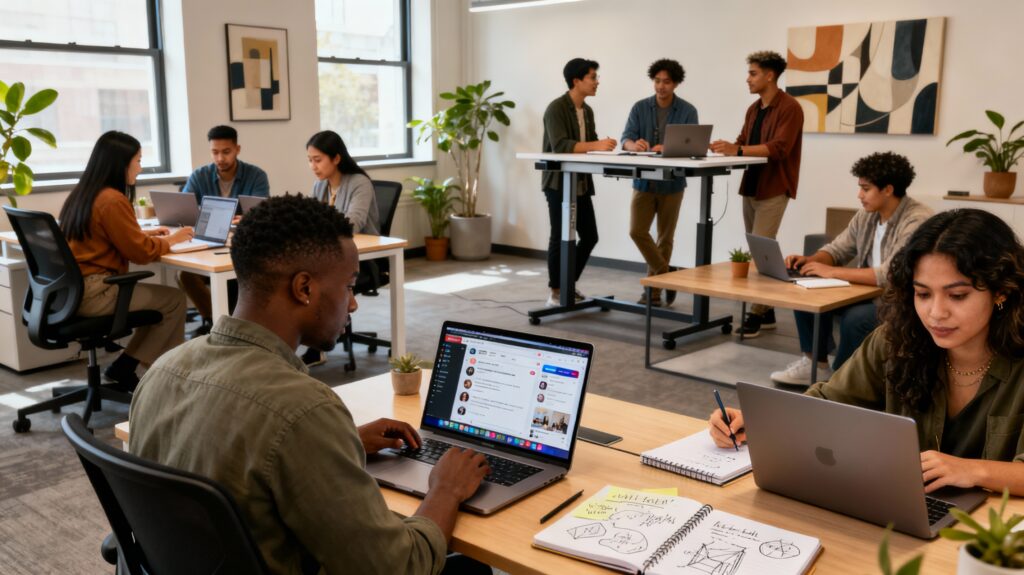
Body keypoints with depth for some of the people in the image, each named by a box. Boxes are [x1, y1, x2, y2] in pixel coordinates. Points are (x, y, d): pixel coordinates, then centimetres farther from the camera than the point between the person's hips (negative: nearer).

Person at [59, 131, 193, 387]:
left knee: (159, 297, 19)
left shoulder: (81, 194, 12)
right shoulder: (112, 200, -17)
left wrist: (145, 233, 19)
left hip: (72, 290, 10)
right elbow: (142, 253, -14)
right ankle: (125, 367, 8)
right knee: (175, 300, -1)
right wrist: (171, 240, 3)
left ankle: (124, 366, 16)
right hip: (92, 293, -10)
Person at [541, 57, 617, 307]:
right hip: (558, 182, -8)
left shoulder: (587, 111, 13)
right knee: (559, 237, -2)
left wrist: (604, 146, -8)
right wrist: (595, 145, -32)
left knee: (590, 236, 9)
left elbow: (591, 145, 15)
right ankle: (555, 292, 10)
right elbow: (560, 145, -25)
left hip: (581, 183, 8)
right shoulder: (556, 108, -13)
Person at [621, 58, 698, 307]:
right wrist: (634, 144, -32)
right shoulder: (640, 107, 2)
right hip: (644, 181, 1)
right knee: (637, 231, -8)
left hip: (671, 183, -1)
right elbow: (626, 139, -8)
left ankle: (654, 287, 18)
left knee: (665, 237, 6)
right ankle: (666, 276, 8)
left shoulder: (687, 111, -3)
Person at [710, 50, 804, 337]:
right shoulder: (753, 109, 15)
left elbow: (778, 148, -22)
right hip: (750, 187, 8)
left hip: (774, 190, -8)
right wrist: (722, 147, -6)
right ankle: (766, 312, 17)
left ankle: (756, 314, -8)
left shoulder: (789, 108, -11)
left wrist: (738, 150, -29)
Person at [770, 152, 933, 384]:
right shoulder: (866, 215, 3)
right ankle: (815, 364, 4)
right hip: (869, 293, 8)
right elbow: (837, 250, 12)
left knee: (857, 318, -34)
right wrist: (809, 260, -11)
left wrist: (832, 272, -29)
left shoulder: (917, 222, -23)